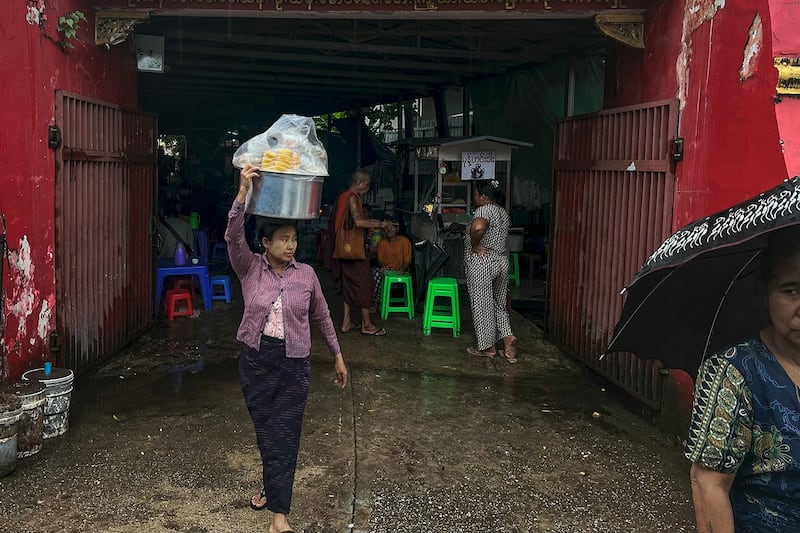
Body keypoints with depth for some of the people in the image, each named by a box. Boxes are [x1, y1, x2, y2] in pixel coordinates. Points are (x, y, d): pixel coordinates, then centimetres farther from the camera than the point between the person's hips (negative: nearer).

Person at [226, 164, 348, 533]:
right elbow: (233, 236, -22)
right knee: (265, 433, 13)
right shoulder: (249, 269, -4)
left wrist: (337, 356, 14)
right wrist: (243, 192, -34)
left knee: (285, 436, 0)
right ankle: (273, 487, 38)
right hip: (256, 360, 1)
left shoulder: (306, 274, -2)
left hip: (294, 364, 0)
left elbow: (321, 317, 9)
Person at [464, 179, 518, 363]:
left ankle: (487, 347, 14)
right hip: (502, 263, 8)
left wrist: (474, 246, -22)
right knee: (498, 304, 18)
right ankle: (508, 337, 3)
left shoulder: (484, 210, -16)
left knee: (482, 306, 4)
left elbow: (478, 227, -37)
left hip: (481, 264, -8)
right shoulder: (503, 212, 12)